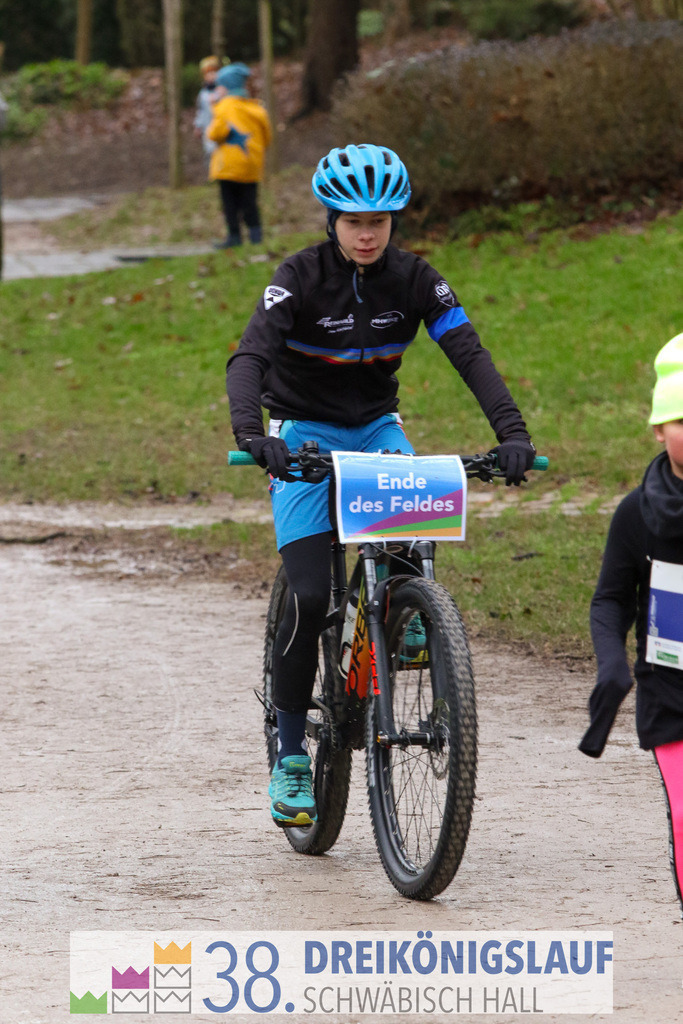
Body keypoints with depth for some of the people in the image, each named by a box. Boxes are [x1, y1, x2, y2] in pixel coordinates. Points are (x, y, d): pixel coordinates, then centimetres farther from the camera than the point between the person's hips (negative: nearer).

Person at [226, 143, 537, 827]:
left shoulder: (412, 278, -9)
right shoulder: (301, 277, -18)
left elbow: (469, 353, -18)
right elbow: (249, 356, -30)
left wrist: (511, 431, -33)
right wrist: (250, 434, -49)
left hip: (374, 425, 3)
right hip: (302, 434, -3)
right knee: (309, 597, -14)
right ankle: (290, 759, -3)